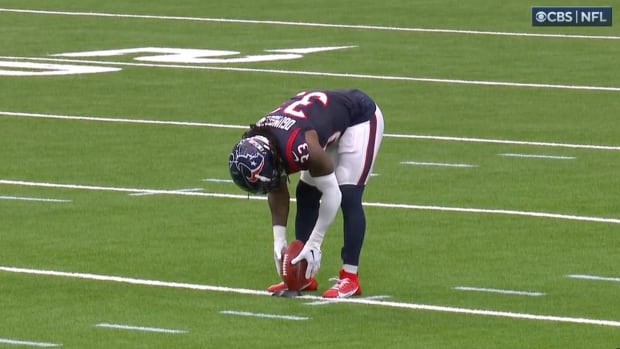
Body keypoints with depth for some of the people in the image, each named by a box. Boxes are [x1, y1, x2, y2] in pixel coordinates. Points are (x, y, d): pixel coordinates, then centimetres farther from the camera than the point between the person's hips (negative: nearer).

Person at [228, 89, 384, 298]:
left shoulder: (299, 148, -41)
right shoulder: (256, 146, -18)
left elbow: (332, 194, -30)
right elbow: (277, 192, -4)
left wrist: (313, 245, -26)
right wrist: (279, 239, -10)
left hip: (360, 118, -8)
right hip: (329, 119, 8)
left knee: (348, 197, -17)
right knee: (305, 195, 3)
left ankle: (350, 278, -14)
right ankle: (303, 277, 8)